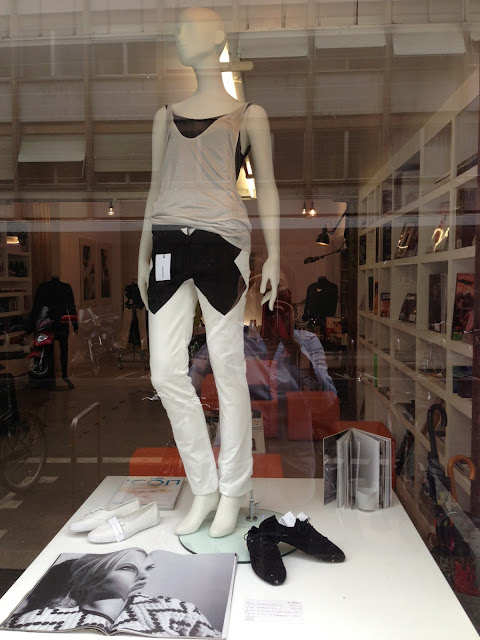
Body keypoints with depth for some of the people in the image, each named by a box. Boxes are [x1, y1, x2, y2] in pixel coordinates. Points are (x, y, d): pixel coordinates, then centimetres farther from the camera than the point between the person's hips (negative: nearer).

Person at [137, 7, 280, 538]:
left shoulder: (249, 114, 14)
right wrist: (143, 255, 17)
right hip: (169, 243, 4)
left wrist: (273, 255, 1)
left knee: (228, 369, -2)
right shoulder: (166, 115, 23)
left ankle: (232, 492, 14)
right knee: (165, 372, -3)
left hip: (221, 242, -4)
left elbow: (266, 188, 10)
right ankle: (204, 488, 13)